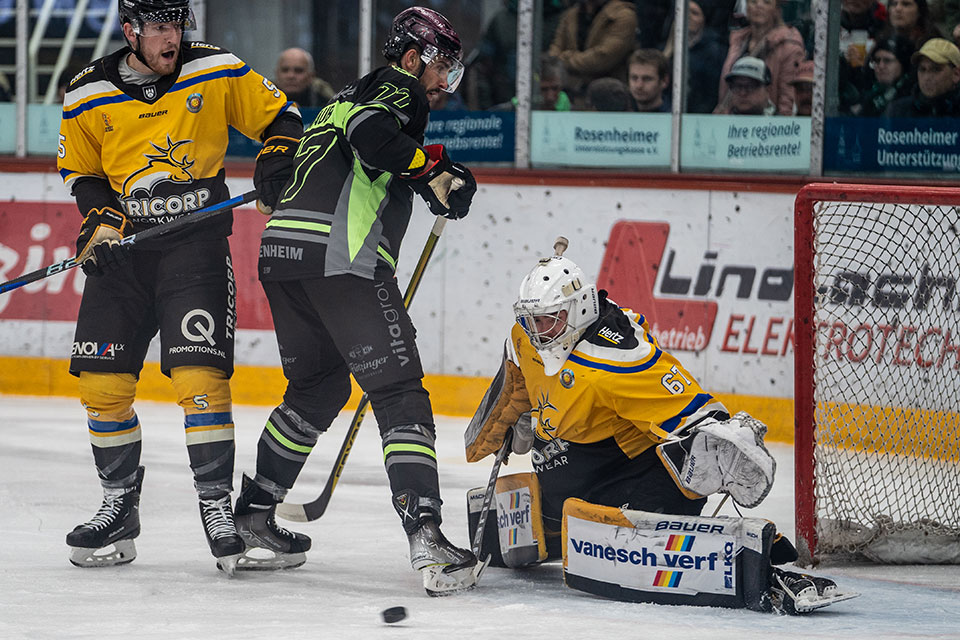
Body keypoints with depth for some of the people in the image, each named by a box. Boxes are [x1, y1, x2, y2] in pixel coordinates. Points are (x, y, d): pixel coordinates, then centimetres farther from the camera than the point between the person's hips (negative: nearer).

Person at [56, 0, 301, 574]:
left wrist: (277, 162, -12)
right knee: (102, 385, 1)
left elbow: (281, 117, 7)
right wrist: (102, 219, -3)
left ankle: (217, 505, -6)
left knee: (199, 375, -15)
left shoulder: (219, 73, -3)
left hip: (197, 241, -3)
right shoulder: (89, 96, 1)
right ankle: (120, 508, 17)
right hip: (124, 247, 3)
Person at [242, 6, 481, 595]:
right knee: (399, 392, -11)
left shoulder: (349, 97, 33)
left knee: (319, 386, 26)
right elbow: (371, 135, -17)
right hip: (341, 256, -9)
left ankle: (254, 510, 29)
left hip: (282, 253, 9)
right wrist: (437, 171, -9)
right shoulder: (398, 89, 3)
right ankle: (425, 535, -22)